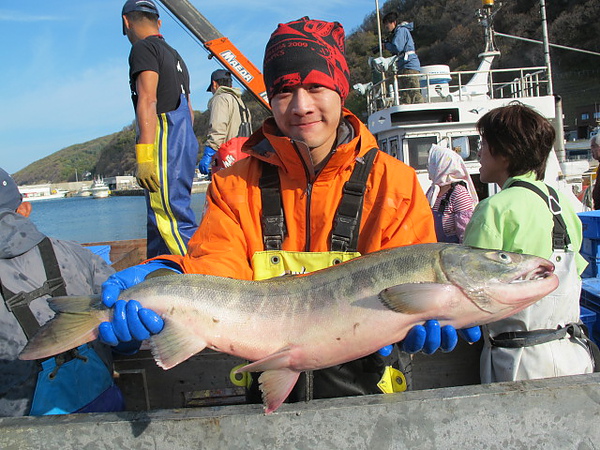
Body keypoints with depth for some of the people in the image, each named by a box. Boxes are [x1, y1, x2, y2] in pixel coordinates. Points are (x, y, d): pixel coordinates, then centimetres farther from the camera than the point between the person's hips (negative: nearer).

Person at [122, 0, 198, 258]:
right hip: (185, 141, 9)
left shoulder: (143, 48, -2)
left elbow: (147, 101, -16)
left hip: (164, 139, -9)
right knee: (159, 219, 13)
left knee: (171, 218, -13)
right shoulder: (174, 54, 25)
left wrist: (144, 155, -22)